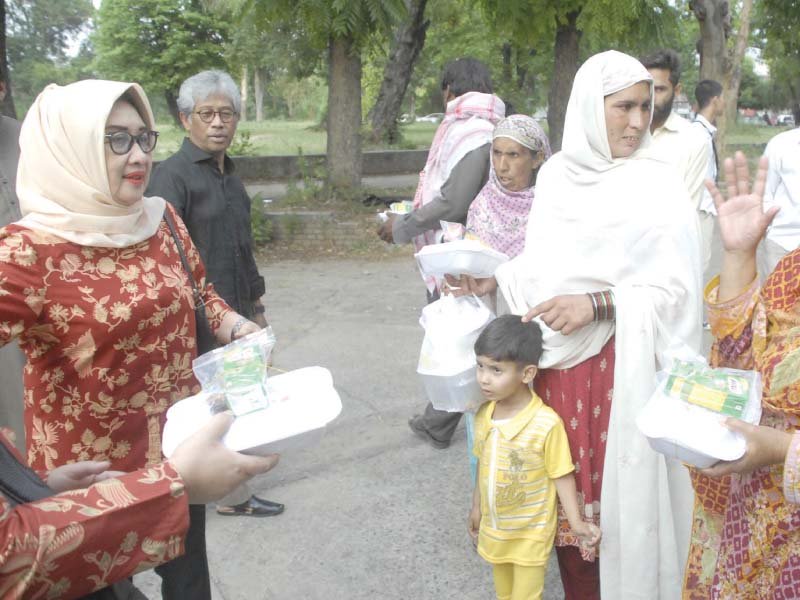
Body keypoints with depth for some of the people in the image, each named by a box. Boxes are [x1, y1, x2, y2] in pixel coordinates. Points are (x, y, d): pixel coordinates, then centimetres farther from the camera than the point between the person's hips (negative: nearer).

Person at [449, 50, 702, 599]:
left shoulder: (659, 185, -8)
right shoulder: (555, 173, 6)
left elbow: (676, 289, -12)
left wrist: (597, 304, -23)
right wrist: (496, 279, -4)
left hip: (618, 369, -4)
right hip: (553, 359, 5)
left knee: (618, 491, 3)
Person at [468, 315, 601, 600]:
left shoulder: (546, 423, -28)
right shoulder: (484, 414, -9)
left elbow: (562, 476, -16)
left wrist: (576, 523, -18)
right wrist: (476, 507, 15)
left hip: (531, 533, -5)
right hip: (493, 529, 5)